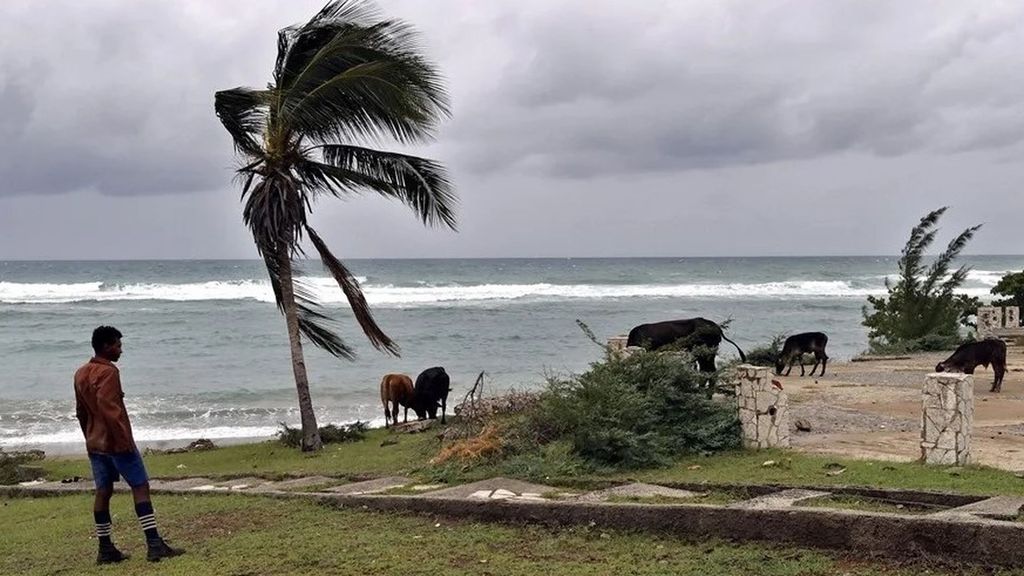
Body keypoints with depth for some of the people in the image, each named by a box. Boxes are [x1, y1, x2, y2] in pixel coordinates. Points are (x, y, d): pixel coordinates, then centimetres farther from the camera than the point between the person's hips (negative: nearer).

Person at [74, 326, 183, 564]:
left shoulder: (81, 374, 13)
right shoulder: (108, 372, -15)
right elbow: (109, 409, -24)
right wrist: (125, 440, -22)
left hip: (95, 444, 9)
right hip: (116, 443, -9)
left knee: (103, 492, 10)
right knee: (140, 487, -6)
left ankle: (105, 549, 11)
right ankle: (153, 544, -10)